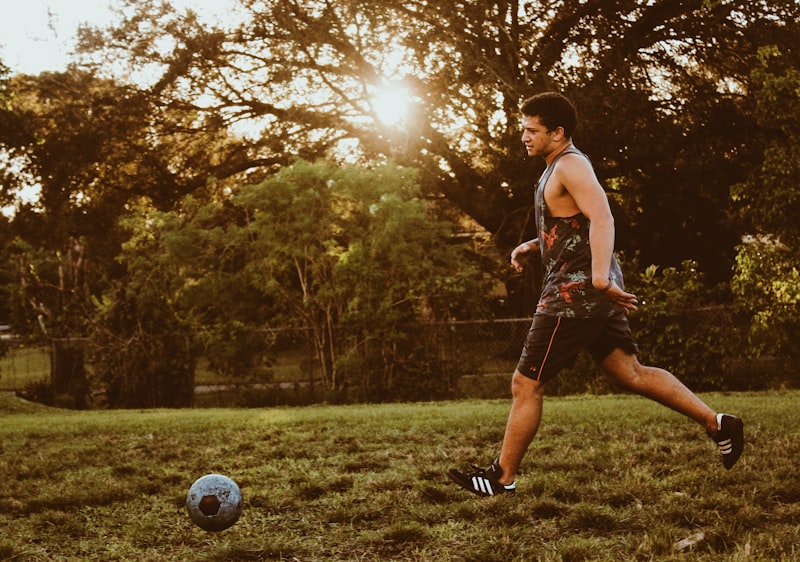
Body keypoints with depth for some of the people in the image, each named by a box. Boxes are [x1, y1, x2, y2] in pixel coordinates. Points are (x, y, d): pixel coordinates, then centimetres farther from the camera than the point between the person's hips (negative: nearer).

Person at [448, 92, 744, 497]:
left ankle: (502, 478, 6)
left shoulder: (570, 165, -12)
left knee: (525, 385, -3)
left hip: (575, 293, -10)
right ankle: (717, 424, 10)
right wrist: (533, 246, 17)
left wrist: (601, 278, -37)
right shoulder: (558, 169, 20)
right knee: (631, 375, 11)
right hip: (592, 294, 10)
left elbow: (601, 218, -27)